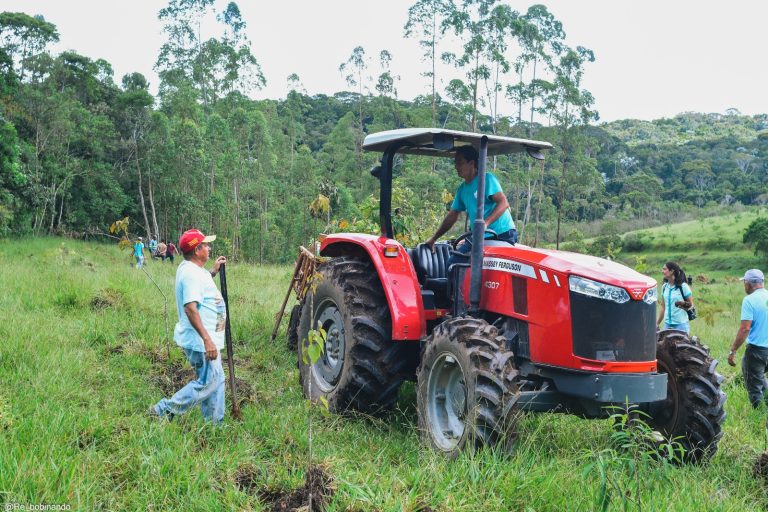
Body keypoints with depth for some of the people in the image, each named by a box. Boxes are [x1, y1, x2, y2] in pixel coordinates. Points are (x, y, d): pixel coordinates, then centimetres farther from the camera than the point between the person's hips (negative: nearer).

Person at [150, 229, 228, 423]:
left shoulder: (192, 269, 11)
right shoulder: (191, 273, -21)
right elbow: (190, 308, -30)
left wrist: (213, 272, 21)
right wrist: (207, 340, -33)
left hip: (206, 338, 11)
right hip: (200, 341, -11)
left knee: (216, 380, 15)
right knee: (207, 383, -4)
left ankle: (215, 424, 23)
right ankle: (163, 410, 5)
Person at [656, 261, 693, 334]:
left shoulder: (683, 286, -7)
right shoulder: (664, 287, 8)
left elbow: (691, 305, -2)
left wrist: (684, 305, -22)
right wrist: (657, 323, 13)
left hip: (681, 324, -5)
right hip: (667, 324, 5)